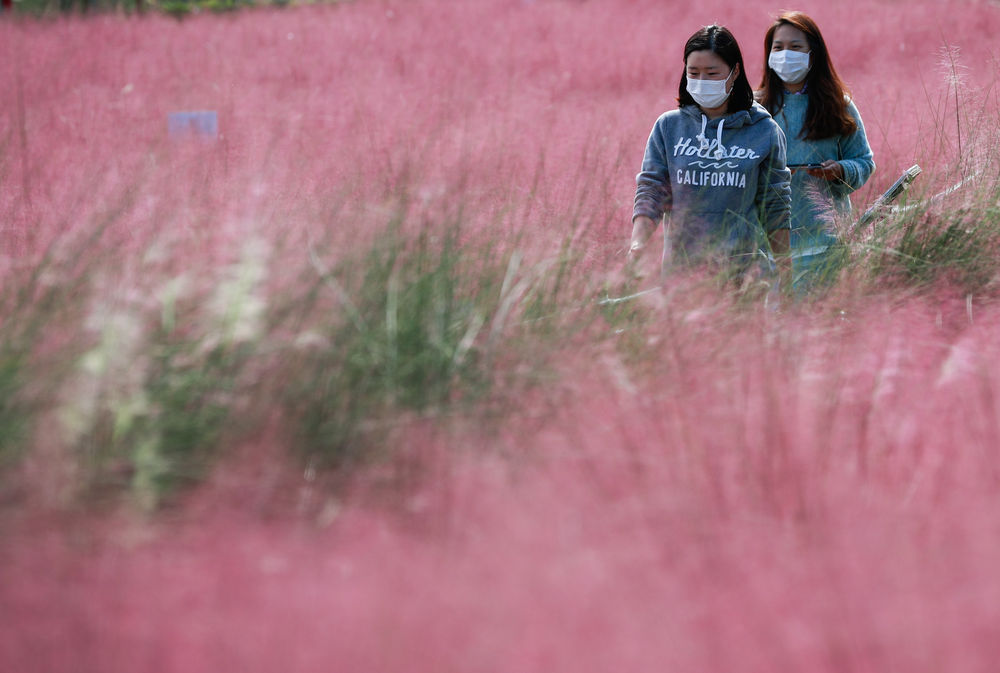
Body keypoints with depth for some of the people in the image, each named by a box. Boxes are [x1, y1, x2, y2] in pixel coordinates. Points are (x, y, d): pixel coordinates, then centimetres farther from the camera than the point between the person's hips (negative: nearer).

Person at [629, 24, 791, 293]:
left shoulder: (764, 132, 5)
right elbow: (651, 188, 2)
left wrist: (785, 275, 7)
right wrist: (638, 242, -16)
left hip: (747, 268, -1)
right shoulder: (668, 127, 7)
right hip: (681, 265, 1)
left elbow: (775, 207, 8)